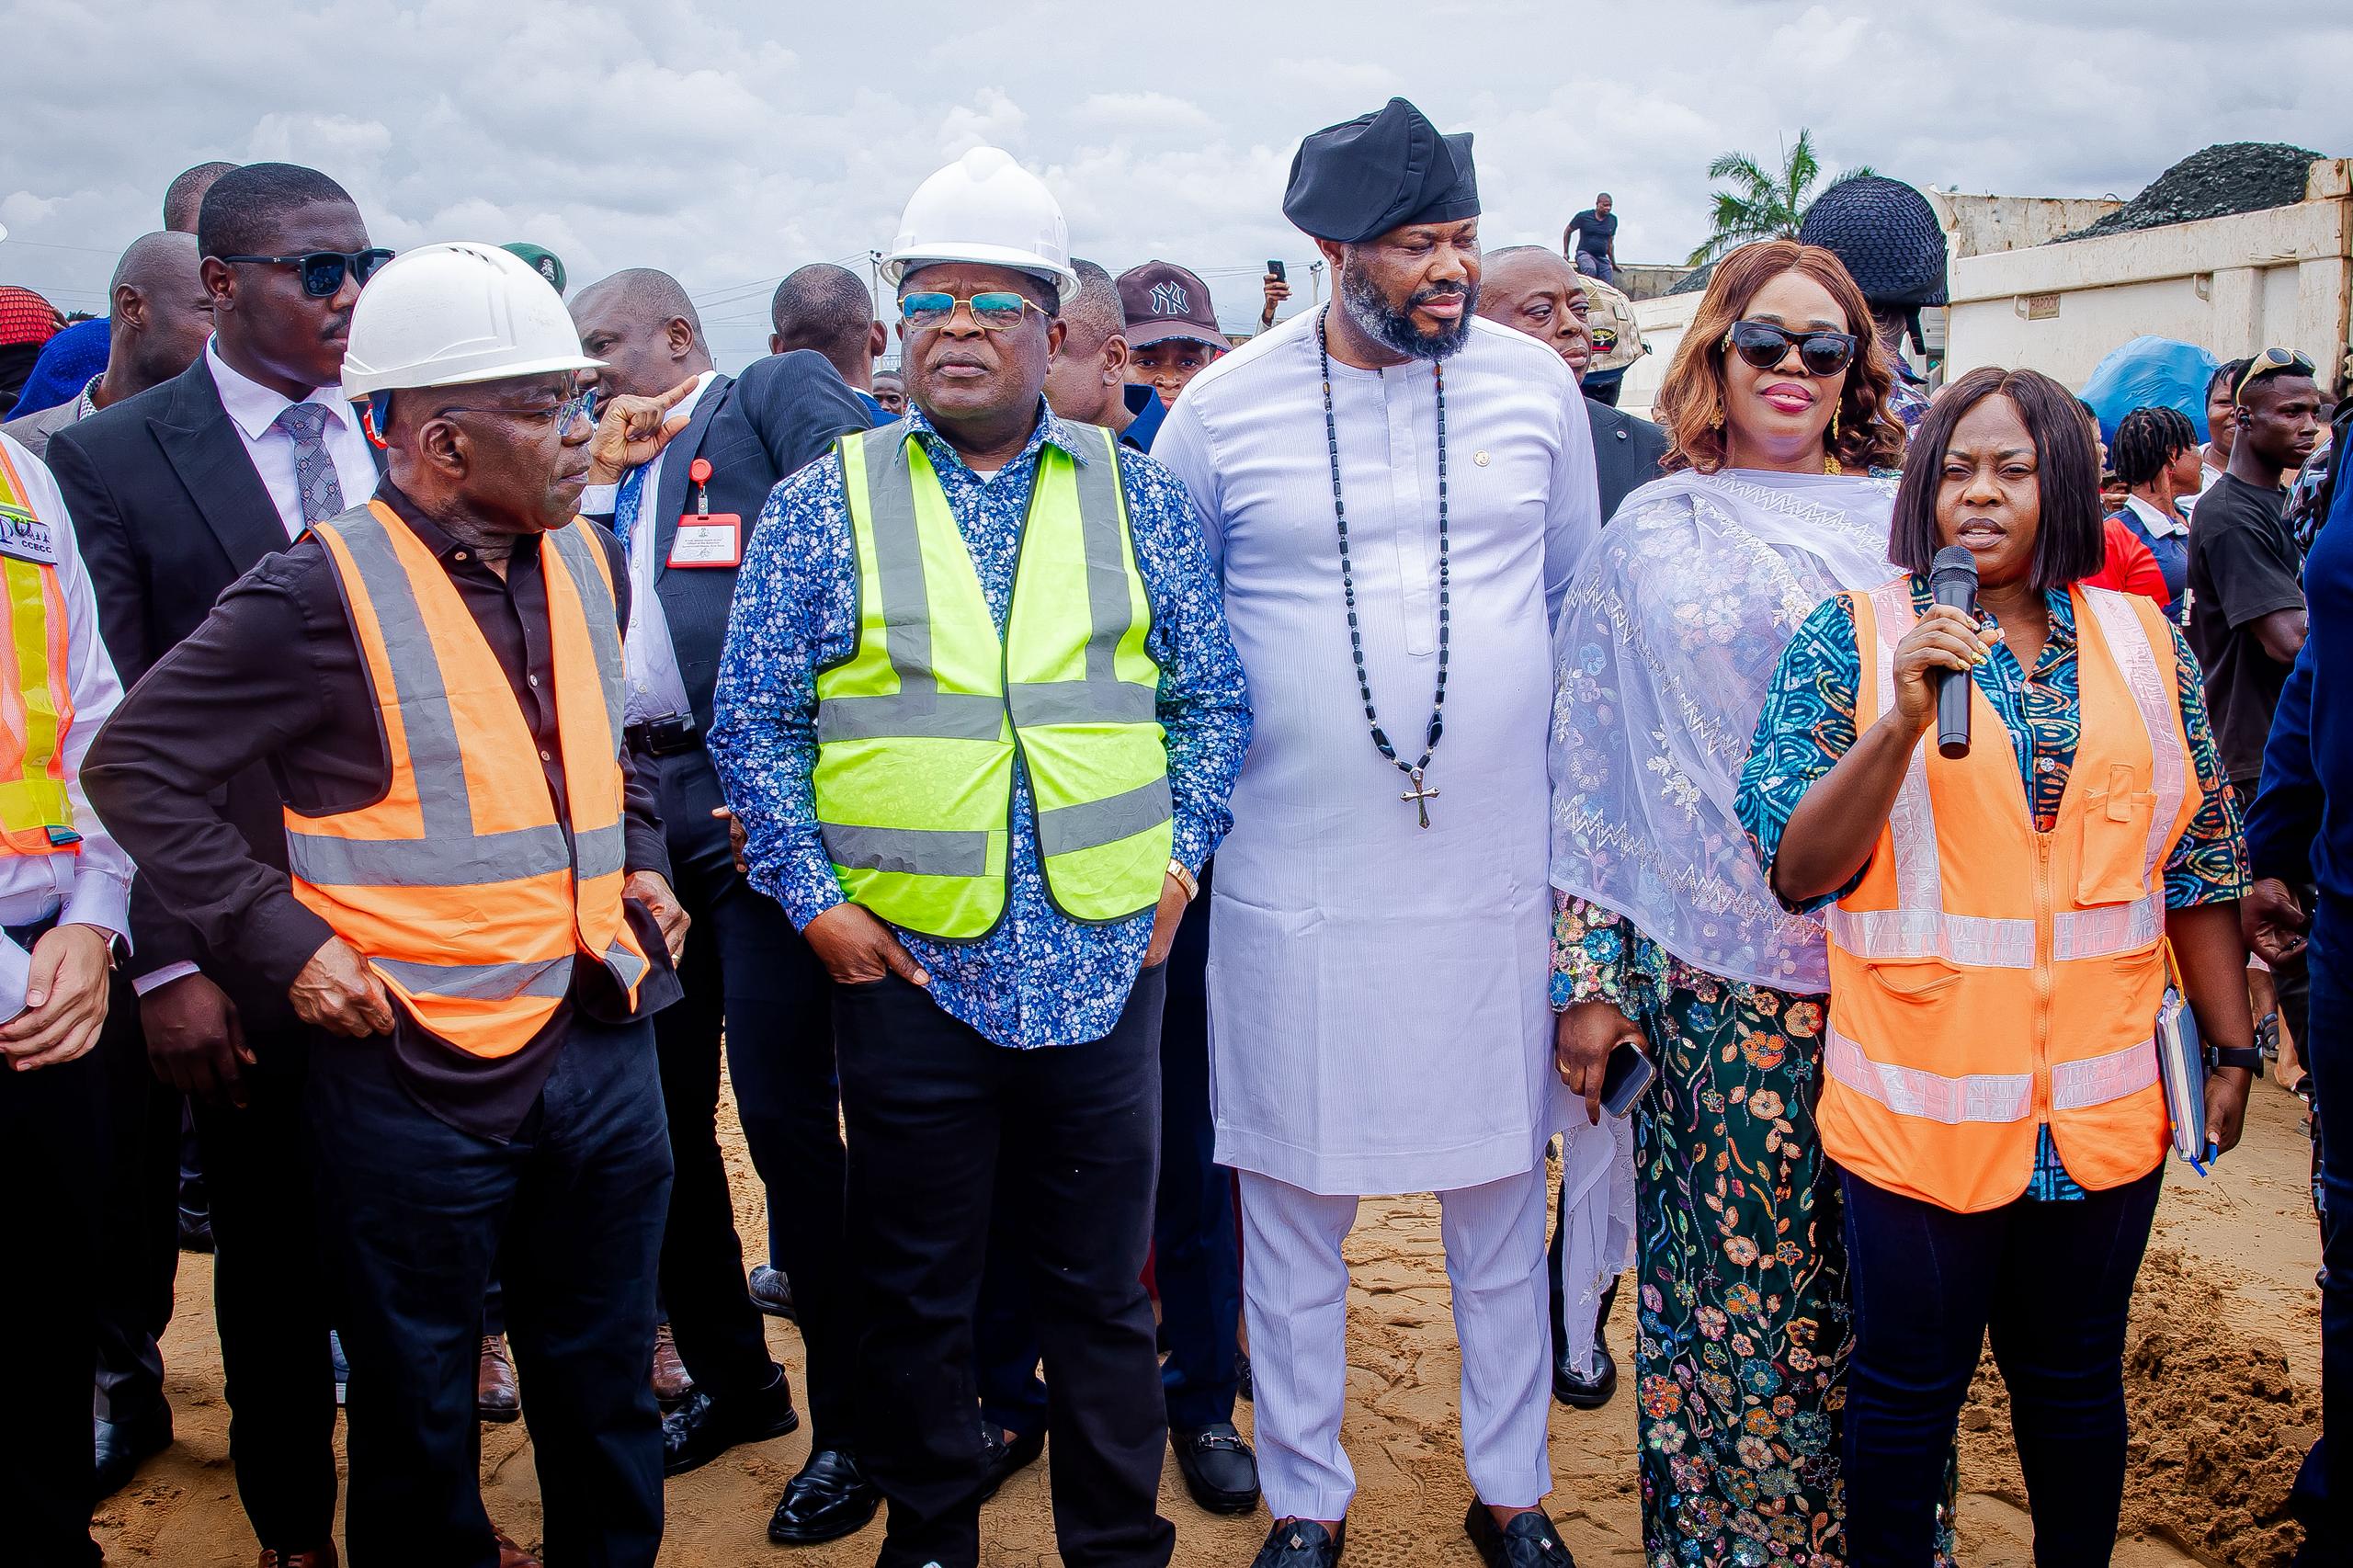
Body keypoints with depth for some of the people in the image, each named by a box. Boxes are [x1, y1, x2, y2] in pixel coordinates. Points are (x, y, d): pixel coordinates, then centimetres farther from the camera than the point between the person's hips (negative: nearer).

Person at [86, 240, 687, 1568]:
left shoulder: (591, 561, 5)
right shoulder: (324, 594, -14)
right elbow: (135, 767, -8)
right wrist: (287, 941, -13)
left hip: (603, 1044, 5)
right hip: (417, 1071, -5)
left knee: (607, 1394, 19)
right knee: (421, 1418, 14)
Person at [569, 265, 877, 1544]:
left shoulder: (779, 395, 2)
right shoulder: (603, 460, 22)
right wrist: (600, 471, 4)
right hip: (636, 804, 7)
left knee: (785, 1112, -6)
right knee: (661, 1112, 11)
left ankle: (849, 1421, 9)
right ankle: (730, 1377, 30)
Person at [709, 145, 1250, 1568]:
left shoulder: (1136, 499, 5)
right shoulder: (823, 506, 1)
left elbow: (1215, 699, 9)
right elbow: (754, 722, 2)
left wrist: (1178, 861, 0)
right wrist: (811, 895, -5)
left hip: (1103, 960, 1)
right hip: (906, 964, 0)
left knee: (1104, 1285, 12)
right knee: (915, 1289, 13)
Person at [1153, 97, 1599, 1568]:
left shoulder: (1535, 384, 2)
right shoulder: (1224, 410, -4)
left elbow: (1580, 600, 12)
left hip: (1498, 875, 2)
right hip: (1297, 888, -1)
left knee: (1503, 1201, 13)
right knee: (1294, 1209, 10)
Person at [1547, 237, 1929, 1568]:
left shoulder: (1904, 524, 8)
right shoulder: (1652, 535, 5)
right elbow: (1591, 761, 5)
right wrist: (1589, 972, 1)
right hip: (1711, 970, -1)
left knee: (1874, 1281, 7)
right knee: (1731, 1273, 4)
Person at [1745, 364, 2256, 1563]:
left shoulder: (2143, 643, 6)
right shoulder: (1853, 639, -4)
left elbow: (2199, 862, 10)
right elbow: (1796, 870, -10)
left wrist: (2232, 1047, 8)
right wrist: (1904, 719, -22)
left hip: (2103, 1104, 3)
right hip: (1919, 1101, -3)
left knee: (2075, 1382, 18)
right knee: (1907, 1391, 9)